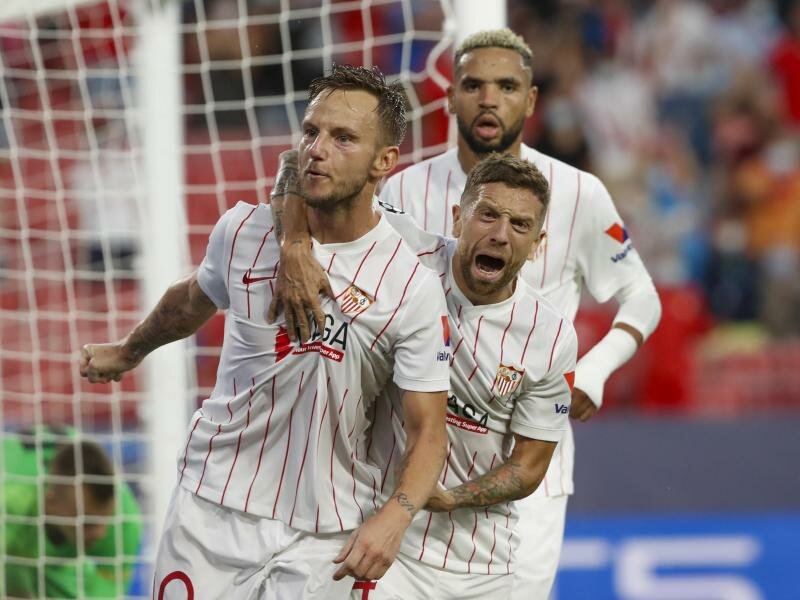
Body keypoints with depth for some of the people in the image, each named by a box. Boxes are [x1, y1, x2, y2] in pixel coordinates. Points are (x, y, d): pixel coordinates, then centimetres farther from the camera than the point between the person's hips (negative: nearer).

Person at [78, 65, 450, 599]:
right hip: (211, 506, 2)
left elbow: (427, 430, -10)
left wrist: (396, 515, -28)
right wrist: (128, 351, 38)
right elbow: (192, 300, 21)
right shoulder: (243, 231, -2)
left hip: (325, 537, -2)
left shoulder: (413, 287, -12)